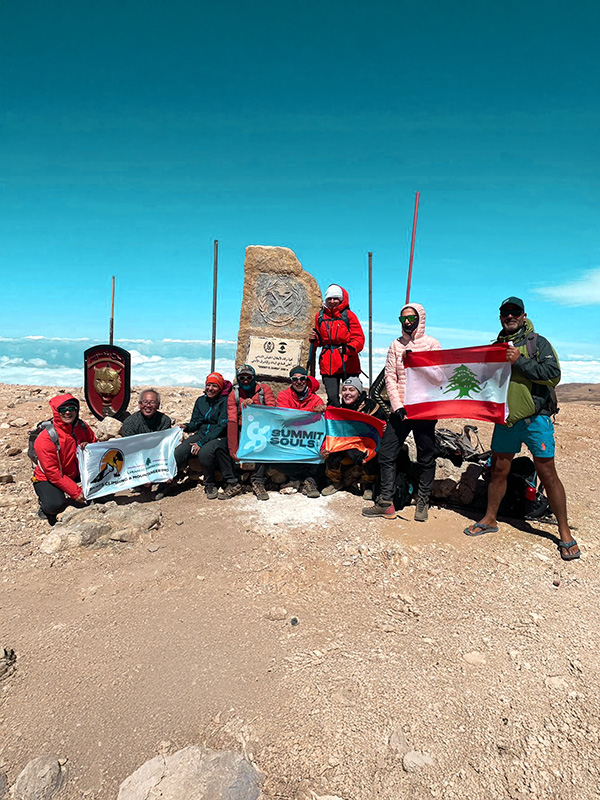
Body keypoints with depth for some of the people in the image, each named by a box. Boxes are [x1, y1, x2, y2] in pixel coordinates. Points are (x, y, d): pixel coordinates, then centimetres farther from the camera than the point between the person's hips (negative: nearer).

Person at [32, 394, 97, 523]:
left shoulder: (82, 427, -9)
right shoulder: (45, 438, -24)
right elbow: (52, 472, -24)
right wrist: (75, 492, -27)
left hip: (76, 474, 6)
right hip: (47, 479, -6)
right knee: (55, 505, -32)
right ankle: (45, 505, 6)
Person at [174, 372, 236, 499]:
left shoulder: (225, 401, -5)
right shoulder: (201, 400, 13)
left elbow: (221, 427, -14)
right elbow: (195, 422, 14)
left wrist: (202, 443, -21)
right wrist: (186, 427, -12)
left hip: (220, 437, -5)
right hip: (201, 434, 5)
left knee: (205, 452, -37)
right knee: (178, 453, -23)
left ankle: (210, 484, -14)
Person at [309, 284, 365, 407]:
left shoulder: (348, 315, 2)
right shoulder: (320, 316, 13)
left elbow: (359, 339, -6)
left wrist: (347, 348, -24)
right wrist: (314, 339, 1)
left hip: (347, 364, -2)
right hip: (328, 364, 2)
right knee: (332, 398, -3)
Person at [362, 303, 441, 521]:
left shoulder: (432, 344, 2)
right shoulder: (396, 345, 9)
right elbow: (390, 377, 3)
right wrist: (398, 406, -7)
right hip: (400, 410, 3)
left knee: (426, 459, 6)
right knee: (386, 454, 1)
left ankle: (422, 503, 22)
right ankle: (385, 503, 12)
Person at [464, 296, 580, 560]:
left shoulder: (538, 342, -1)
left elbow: (553, 375, -13)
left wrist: (520, 361, -17)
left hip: (535, 418, -4)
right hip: (505, 419, 5)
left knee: (547, 473, -2)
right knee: (498, 471, 12)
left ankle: (565, 533, 11)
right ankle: (490, 519, 27)